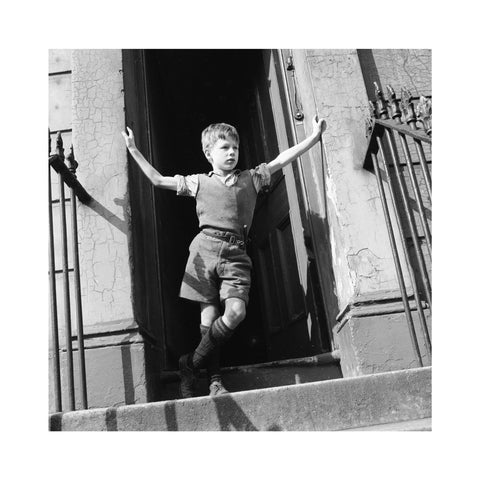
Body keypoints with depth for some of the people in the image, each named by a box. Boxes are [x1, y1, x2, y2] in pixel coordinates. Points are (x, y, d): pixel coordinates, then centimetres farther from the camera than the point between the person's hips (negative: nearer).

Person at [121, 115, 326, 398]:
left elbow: (283, 159, 16)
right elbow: (158, 180, 19)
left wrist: (314, 137, 10)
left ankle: (191, 364, -1)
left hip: (235, 253, 1)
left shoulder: (252, 178, 20)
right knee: (209, 315, -6)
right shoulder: (199, 182, 17)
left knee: (236, 312, -18)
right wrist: (135, 151, 18)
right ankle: (215, 380, 6)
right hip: (206, 248, 0)